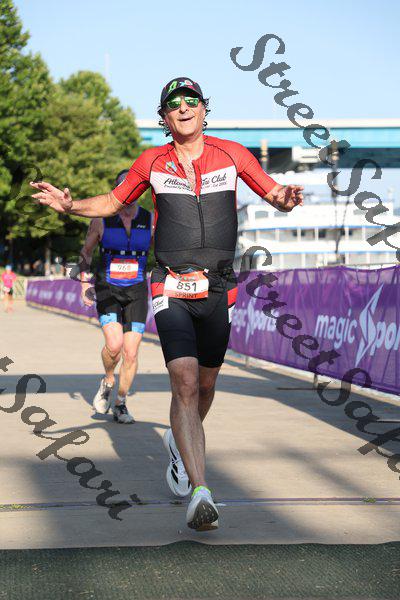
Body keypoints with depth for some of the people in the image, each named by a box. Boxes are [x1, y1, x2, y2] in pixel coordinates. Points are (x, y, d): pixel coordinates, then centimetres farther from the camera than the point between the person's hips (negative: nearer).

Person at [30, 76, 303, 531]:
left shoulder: (232, 154, 3)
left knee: (205, 384, 14)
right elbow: (114, 202, 18)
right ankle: (200, 492, -25)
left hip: (218, 290, 2)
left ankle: (180, 444, 46)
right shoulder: (152, 162, 5)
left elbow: (273, 193, 9)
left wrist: (286, 199, -16)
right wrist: (70, 206, -1)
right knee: (184, 383, -18)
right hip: (171, 290, -2)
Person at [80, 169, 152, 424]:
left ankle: (120, 404, 16)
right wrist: (84, 281, 1)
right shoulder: (102, 220, -2)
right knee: (114, 344, -22)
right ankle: (108, 382, 9)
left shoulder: (150, 220, 1)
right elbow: (86, 251, 13)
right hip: (107, 291, -2)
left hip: (136, 293, 2)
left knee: (131, 353, -3)